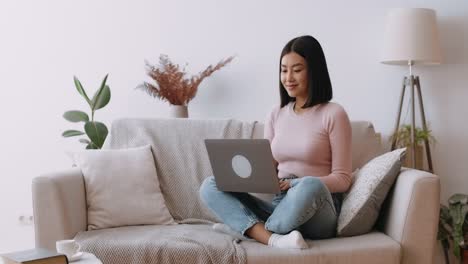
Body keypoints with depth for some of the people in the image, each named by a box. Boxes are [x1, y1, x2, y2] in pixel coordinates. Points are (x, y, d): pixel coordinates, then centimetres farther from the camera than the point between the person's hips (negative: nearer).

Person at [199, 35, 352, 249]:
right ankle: (274, 239, -32)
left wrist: (294, 184, -20)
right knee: (210, 186, -12)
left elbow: (342, 179, -5)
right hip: (279, 205, 5)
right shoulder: (276, 115, 13)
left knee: (311, 186, -39)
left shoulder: (333, 114, -3)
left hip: (316, 212, -5)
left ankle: (246, 228, -18)